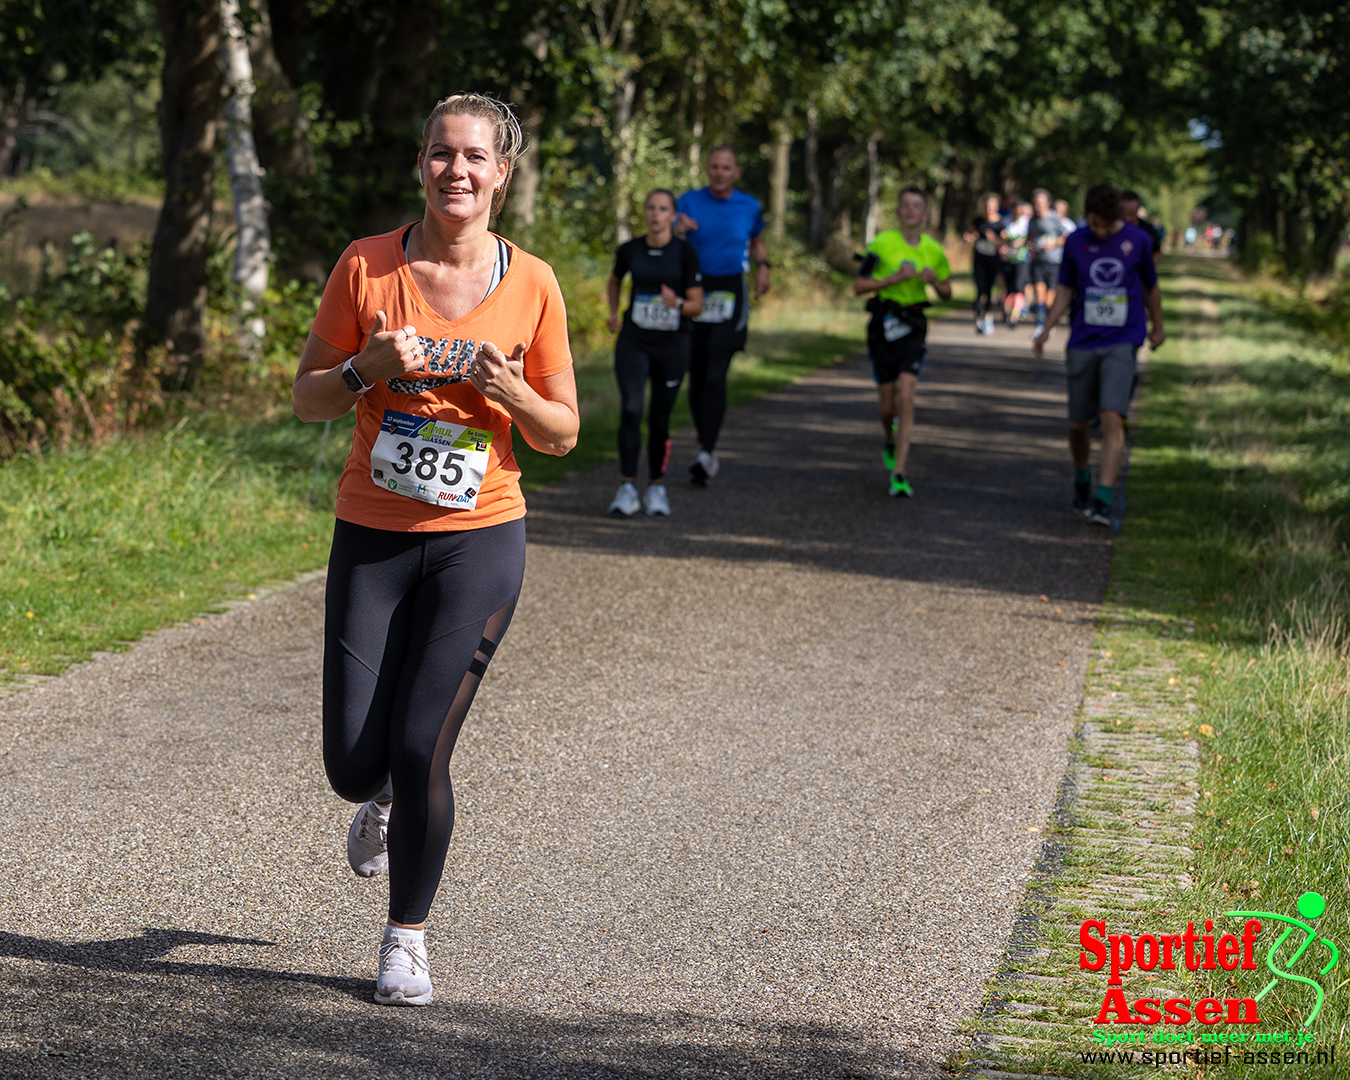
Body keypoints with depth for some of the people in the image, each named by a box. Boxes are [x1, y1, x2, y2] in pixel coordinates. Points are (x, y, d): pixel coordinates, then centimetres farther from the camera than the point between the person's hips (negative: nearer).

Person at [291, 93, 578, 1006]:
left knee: (422, 747, -9)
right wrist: (367, 370, -17)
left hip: (480, 540, -1)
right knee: (354, 762, 0)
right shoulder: (367, 266, -3)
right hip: (371, 539, 1)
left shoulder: (532, 284, -2)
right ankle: (383, 802, 40)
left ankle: (408, 940, 12)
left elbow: (563, 435, 4)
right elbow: (307, 398, 3)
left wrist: (511, 391, -16)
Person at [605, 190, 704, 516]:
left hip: (672, 344, -1)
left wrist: (677, 304, -26)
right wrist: (613, 312, 9)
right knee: (630, 409, -18)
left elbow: (697, 305, -6)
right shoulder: (629, 250, 1)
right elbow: (614, 281, 23)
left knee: (659, 418, 5)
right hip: (634, 342, 1)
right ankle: (628, 488, -14)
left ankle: (657, 488, 24)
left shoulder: (686, 253, -6)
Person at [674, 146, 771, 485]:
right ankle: (705, 446, 21)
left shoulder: (749, 206, 5)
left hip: (730, 295, -1)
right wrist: (679, 231, -30)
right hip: (694, 292, 1)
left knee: (715, 375, -13)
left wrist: (763, 267, 5)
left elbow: (757, 242, 24)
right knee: (696, 377, 5)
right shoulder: (690, 202, 1)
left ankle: (706, 453, -16)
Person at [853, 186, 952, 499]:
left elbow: (947, 293, 15)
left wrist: (935, 281, -8)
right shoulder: (882, 244, -7)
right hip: (883, 323, -1)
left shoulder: (933, 250, 3)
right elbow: (858, 286, -7)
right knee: (887, 403, 7)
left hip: (913, 324, 1)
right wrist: (895, 277, -18)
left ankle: (898, 473, -13)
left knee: (905, 398, -14)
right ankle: (890, 441, 43)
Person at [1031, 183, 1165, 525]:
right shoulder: (1076, 242, 3)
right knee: (1077, 425, 6)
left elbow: (1150, 287, 14)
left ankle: (1103, 501, -20)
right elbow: (1066, 290, 11)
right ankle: (1081, 480, 35)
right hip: (1082, 343, 2)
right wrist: (1046, 329, 0)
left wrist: (1158, 328, 25)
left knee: (1112, 418, -17)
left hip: (1121, 344, -2)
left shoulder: (1137, 240, -1)